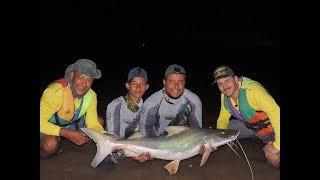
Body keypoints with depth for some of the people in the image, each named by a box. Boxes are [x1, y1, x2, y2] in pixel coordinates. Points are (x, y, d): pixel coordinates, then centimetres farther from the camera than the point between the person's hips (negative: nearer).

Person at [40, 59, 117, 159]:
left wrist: (105, 136, -32)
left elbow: (93, 123, -11)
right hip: (47, 126, -6)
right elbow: (41, 122, -29)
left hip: (71, 123, 6)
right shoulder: (55, 91, -33)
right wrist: (68, 134, -38)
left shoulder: (91, 95, -15)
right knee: (51, 144, -36)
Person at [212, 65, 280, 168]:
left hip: (270, 127, -6)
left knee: (274, 160, -26)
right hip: (248, 125, 6)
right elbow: (223, 118, 4)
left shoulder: (252, 90, -32)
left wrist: (277, 144, -36)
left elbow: (276, 113, -36)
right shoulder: (225, 96, -7)